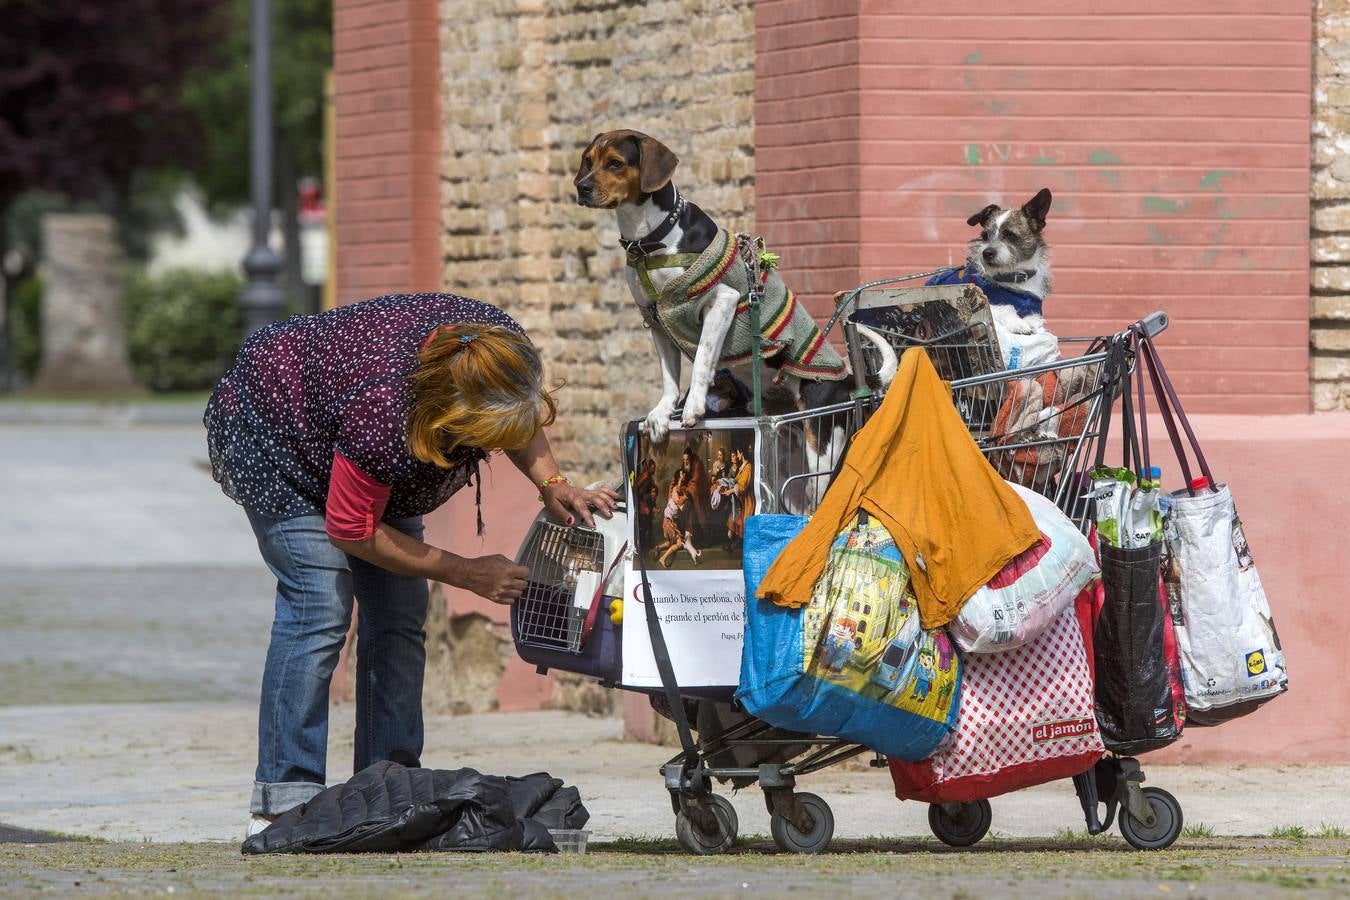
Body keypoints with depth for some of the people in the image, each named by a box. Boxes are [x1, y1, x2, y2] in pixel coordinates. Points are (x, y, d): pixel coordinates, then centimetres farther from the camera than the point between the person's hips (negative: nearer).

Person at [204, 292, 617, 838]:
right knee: (319, 605, -20)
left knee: (400, 612, -1)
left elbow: (522, 422, 1)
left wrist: (551, 485, -18)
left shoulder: (505, 347, -25)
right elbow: (350, 529, -27)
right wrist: (467, 573, -23)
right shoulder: (385, 415, -43)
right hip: (272, 430, -8)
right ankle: (282, 803, -20)